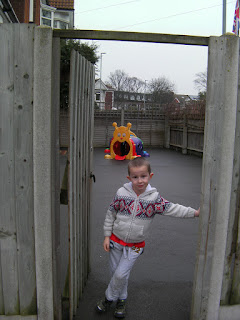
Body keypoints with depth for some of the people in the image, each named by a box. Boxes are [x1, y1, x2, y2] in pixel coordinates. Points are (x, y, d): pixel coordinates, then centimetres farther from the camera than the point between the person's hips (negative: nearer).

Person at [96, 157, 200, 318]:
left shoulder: (154, 198, -13)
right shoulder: (122, 193, -11)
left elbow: (172, 209, -13)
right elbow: (111, 214, -2)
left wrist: (195, 213, -22)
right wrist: (107, 236, 0)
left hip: (135, 245, -1)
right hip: (116, 241, 2)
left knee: (121, 274, -1)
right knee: (115, 272, 13)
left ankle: (109, 298, 27)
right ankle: (121, 299, 38)